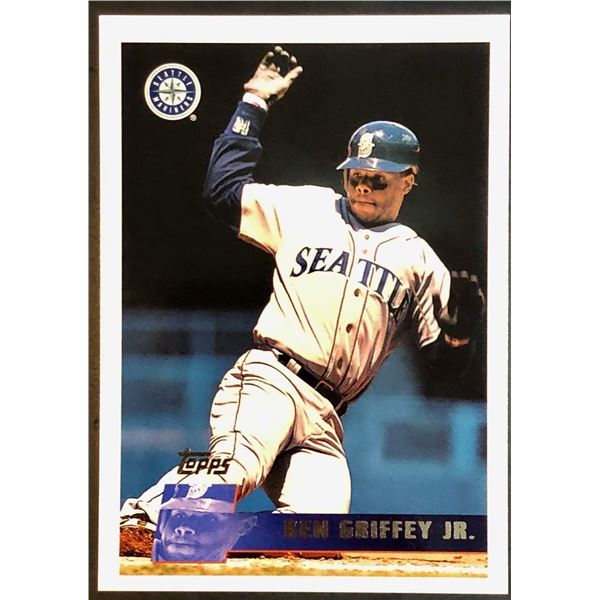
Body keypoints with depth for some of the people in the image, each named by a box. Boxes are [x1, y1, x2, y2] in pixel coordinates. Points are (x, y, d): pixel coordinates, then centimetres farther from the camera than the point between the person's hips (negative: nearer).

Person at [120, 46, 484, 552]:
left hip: (325, 418, 3)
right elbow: (223, 191, 13)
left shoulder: (419, 261, 20)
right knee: (234, 471, -36)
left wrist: (462, 328, -7)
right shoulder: (308, 208, 18)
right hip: (269, 378, -3)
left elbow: (446, 360, 18)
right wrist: (254, 103, 15)